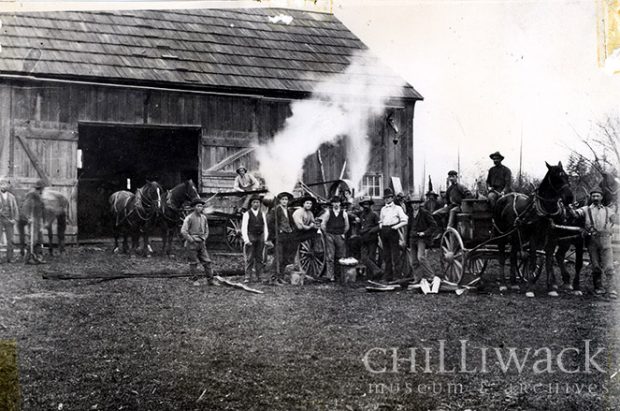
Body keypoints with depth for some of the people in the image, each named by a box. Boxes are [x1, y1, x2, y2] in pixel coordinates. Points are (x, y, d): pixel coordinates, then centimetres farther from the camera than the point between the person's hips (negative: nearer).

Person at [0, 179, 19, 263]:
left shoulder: (11, 197, 10)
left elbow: (15, 209, 11)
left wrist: (15, 219, 0)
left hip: (9, 220, 3)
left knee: (10, 240, 2)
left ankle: (9, 258, 7)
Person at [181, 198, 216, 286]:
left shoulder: (204, 217, 10)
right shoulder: (189, 218, -8)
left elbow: (206, 230, 22)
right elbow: (183, 231, -13)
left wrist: (204, 238, 9)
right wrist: (191, 240, -12)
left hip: (202, 243, 5)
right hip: (192, 244, -5)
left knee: (207, 262, 1)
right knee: (193, 263, 2)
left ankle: (210, 280, 4)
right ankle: (195, 280, 12)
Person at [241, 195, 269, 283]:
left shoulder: (262, 214, 11)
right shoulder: (247, 214, 1)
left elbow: (265, 227, 14)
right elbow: (244, 228, -3)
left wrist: (265, 238, 4)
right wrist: (246, 240, -11)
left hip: (260, 237, 3)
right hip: (250, 237, -3)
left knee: (259, 258, 5)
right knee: (249, 258, -5)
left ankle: (259, 277, 10)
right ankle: (247, 277, -3)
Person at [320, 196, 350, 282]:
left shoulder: (343, 213, 4)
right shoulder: (328, 212, 1)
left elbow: (347, 226, 15)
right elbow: (323, 224, 8)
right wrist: (326, 234, 7)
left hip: (339, 236, 1)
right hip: (330, 236, -1)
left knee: (340, 256, 3)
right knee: (330, 256, -4)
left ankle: (338, 273, 14)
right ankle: (330, 275, -2)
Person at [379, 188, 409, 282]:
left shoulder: (397, 208, 3)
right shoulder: (383, 209, 17)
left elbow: (405, 221, -2)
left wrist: (396, 226, -12)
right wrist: (380, 225, 8)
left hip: (393, 231, -5)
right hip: (384, 231, 5)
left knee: (395, 254, -8)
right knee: (386, 255, 6)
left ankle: (398, 275, -6)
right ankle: (388, 276, 11)